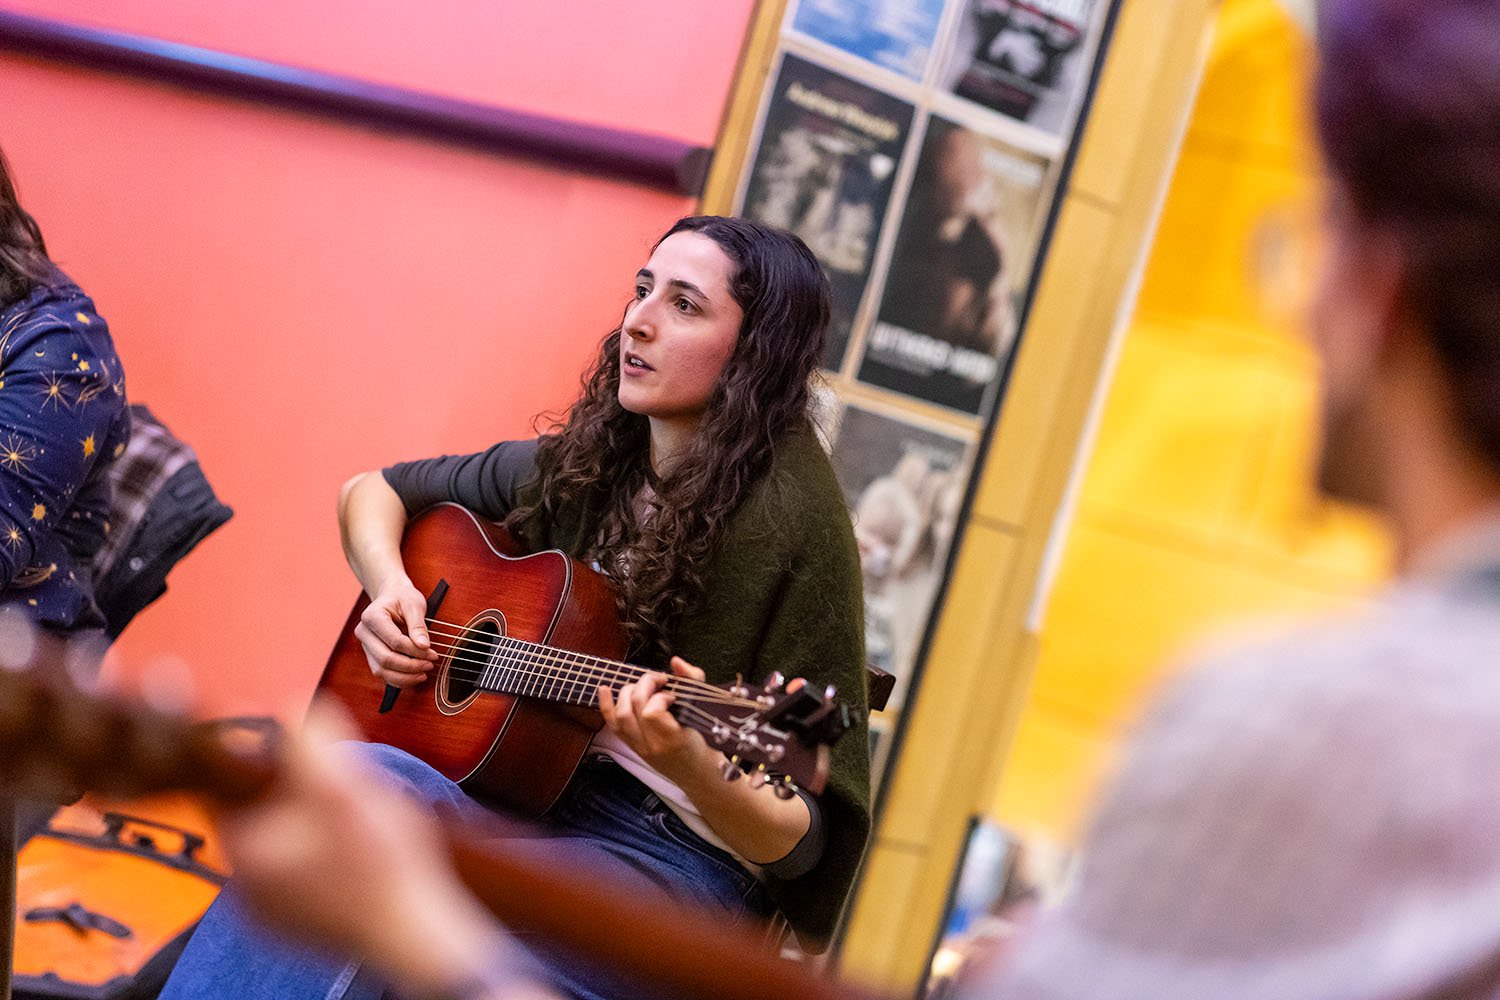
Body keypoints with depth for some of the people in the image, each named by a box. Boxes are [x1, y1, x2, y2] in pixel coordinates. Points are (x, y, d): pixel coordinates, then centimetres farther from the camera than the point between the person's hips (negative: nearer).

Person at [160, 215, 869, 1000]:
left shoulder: (792, 524, -12)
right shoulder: (577, 468, 7)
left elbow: (798, 845, -12)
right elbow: (372, 493, 23)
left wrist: (690, 765, -32)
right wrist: (390, 589, 2)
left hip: (678, 857, -6)